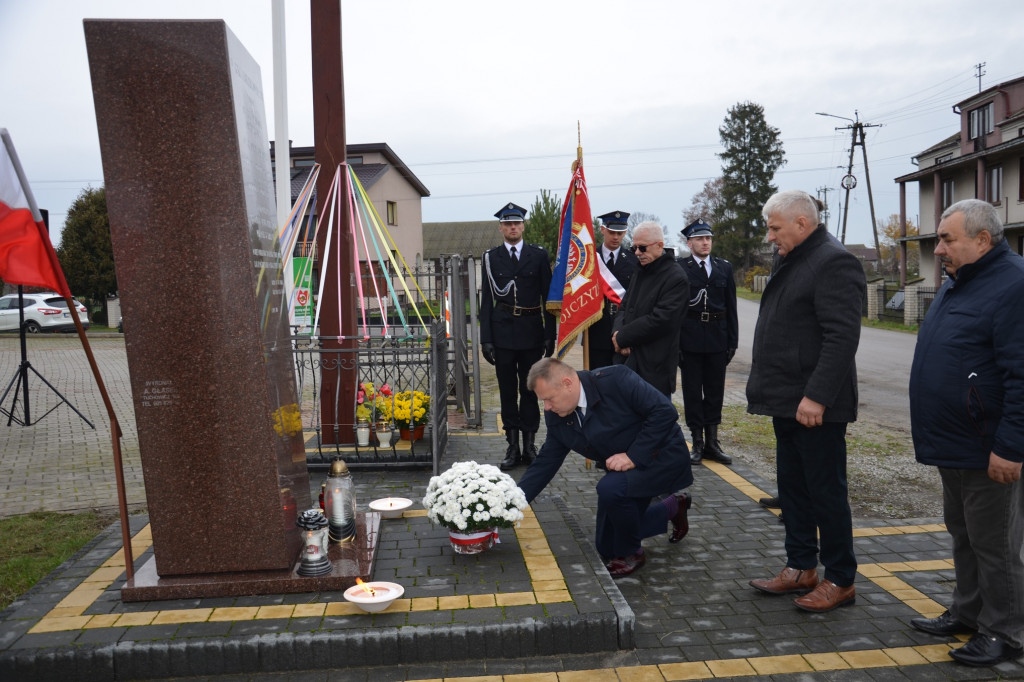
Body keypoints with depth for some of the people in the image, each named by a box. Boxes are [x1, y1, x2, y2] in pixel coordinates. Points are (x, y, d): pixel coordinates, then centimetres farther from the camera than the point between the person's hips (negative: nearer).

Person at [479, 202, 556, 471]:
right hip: (502, 330, 0)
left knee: (530, 389, 6)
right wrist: (486, 338, -2)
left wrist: (550, 334, -1)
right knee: (507, 390, 5)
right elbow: (487, 299, 4)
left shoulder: (539, 255, 5)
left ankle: (530, 445, 15)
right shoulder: (491, 257, 5)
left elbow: (548, 295, 4)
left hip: (531, 330, 0)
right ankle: (513, 446, 13)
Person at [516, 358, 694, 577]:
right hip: (625, 469, 8)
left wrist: (633, 456, -28)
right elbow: (544, 464, 0)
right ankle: (673, 508, 32)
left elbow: (665, 411, -27)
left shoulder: (615, 380, -27)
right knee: (607, 547, 11)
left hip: (663, 455, -7)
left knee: (610, 488, -34)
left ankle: (631, 553, -4)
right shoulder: (557, 418, -7)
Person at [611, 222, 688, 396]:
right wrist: (617, 331, -5)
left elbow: (660, 320, -19)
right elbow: (624, 307, 17)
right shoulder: (639, 273, 16)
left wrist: (622, 337, -13)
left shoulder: (676, 278, -12)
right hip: (628, 359, 8)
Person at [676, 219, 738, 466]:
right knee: (692, 391, 4)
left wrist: (733, 340, 4)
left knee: (715, 390, 9)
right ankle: (697, 443, 12)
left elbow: (731, 307, 10)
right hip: (690, 338, -3)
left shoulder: (724, 267, 9)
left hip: (717, 338, 3)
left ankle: (712, 442, 18)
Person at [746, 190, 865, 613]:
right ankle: (801, 568, 29)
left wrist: (816, 397, -25)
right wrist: (766, 388, 16)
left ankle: (840, 581, 15)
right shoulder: (790, 261, 16)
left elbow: (842, 337, -22)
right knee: (792, 488, 16)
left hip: (816, 405, -10)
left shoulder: (834, 263, -15)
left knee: (827, 491, 1)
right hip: (788, 401, 10)